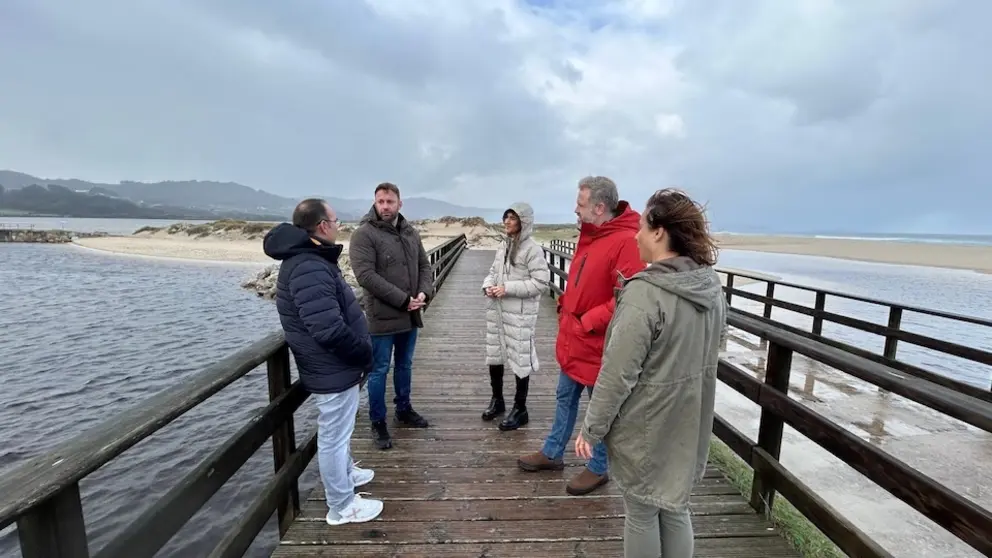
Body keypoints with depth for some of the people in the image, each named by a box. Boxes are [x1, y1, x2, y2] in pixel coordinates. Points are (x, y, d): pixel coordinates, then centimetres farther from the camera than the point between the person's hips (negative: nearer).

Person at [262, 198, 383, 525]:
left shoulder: (309, 260, 8)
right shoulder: (310, 269, -27)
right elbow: (330, 330, -33)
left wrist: (359, 353, 12)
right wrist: (365, 353, -17)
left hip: (335, 366, 10)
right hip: (333, 370, -10)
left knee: (339, 430, 27)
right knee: (334, 436, 7)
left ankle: (346, 473, 49)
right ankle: (341, 507, 26)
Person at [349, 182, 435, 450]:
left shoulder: (411, 232, 8)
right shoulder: (364, 234, -12)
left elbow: (424, 265, 11)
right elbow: (366, 275, -21)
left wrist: (424, 292, -9)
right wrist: (403, 300, -21)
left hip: (410, 315, 6)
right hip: (382, 316, -6)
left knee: (405, 365, 20)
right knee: (379, 370, 7)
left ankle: (404, 410, 39)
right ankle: (378, 423, 23)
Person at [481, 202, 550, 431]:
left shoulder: (532, 249, -13)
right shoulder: (503, 246, 10)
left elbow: (541, 282, -18)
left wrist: (508, 288, -21)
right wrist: (488, 285, -5)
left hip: (520, 315, -8)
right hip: (497, 311, 8)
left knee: (519, 359, 3)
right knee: (494, 355, 18)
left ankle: (520, 409, 20)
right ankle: (497, 399, 38)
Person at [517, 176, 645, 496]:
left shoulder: (625, 242, -22)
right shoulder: (589, 235, 7)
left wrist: (588, 322, -24)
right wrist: (565, 304, 8)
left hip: (597, 343, -9)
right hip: (573, 337, 9)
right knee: (565, 398, 21)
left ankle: (598, 469, 32)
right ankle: (552, 453, 40)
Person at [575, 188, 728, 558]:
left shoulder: (645, 294, -26)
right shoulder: (712, 288, 0)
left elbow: (618, 373, -23)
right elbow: (711, 351, 12)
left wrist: (592, 428, -12)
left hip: (646, 427, -7)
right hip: (687, 424, 7)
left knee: (641, 514, 14)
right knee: (675, 508, 24)